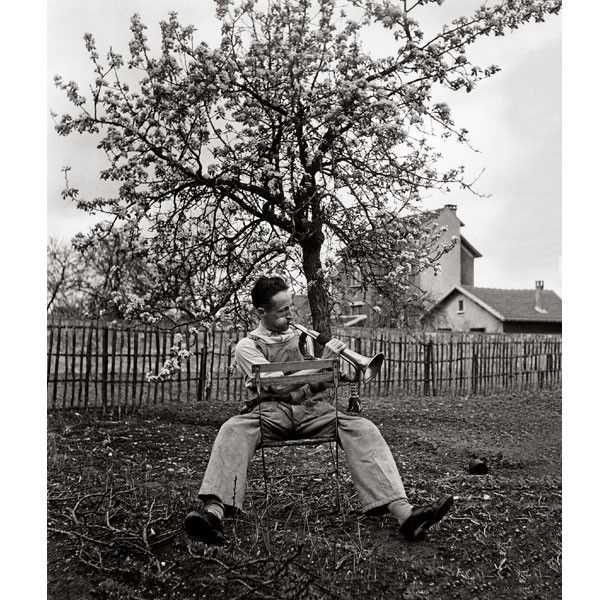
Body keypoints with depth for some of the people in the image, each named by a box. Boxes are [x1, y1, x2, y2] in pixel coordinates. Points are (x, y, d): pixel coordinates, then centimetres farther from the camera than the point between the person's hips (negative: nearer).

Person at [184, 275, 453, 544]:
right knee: (234, 429, -34)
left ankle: (404, 512, -37)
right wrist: (323, 360, -13)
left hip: (313, 410, 3)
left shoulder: (302, 337, 21)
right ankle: (213, 510, -51)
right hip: (272, 410, -2)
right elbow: (278, 385, -8)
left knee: (361, 428, -25)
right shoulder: (247, 346, 7)